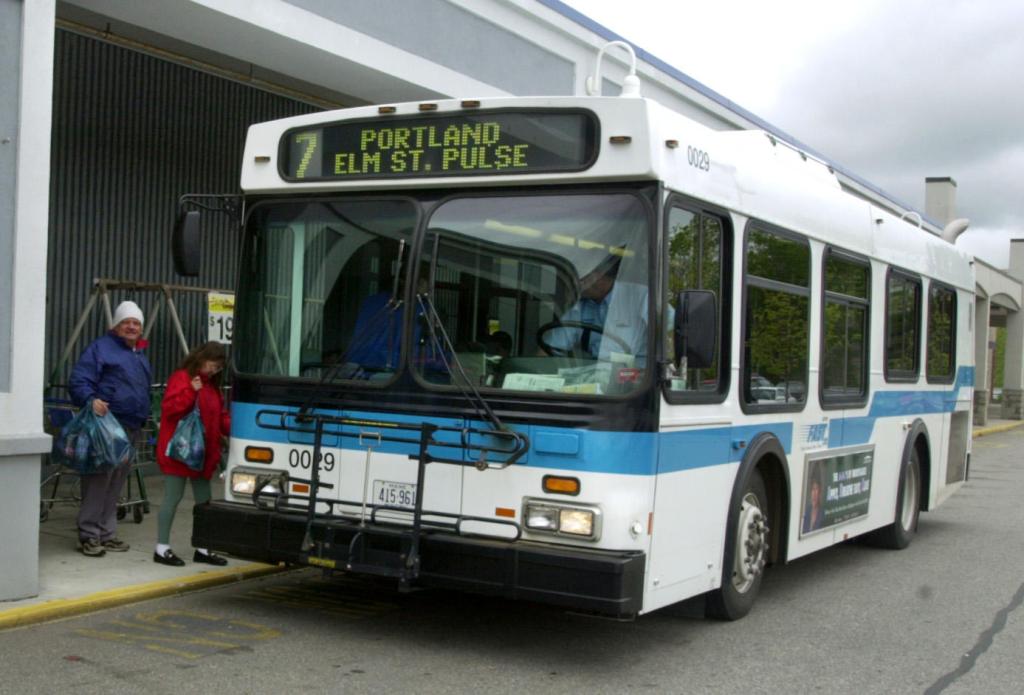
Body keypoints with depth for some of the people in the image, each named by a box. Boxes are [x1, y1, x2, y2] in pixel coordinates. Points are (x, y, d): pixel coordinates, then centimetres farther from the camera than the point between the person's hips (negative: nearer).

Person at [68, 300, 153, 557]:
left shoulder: (140, 355, 23)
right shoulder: (101, 348, -3)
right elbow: (78, 381, -12)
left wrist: (145, 419, 21)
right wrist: (91, 399, -29)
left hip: (133, 429, 8)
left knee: (115, 485, 11)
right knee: (99, 481, -9)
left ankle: (107, 533, 17)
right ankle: (89, 535, -4)